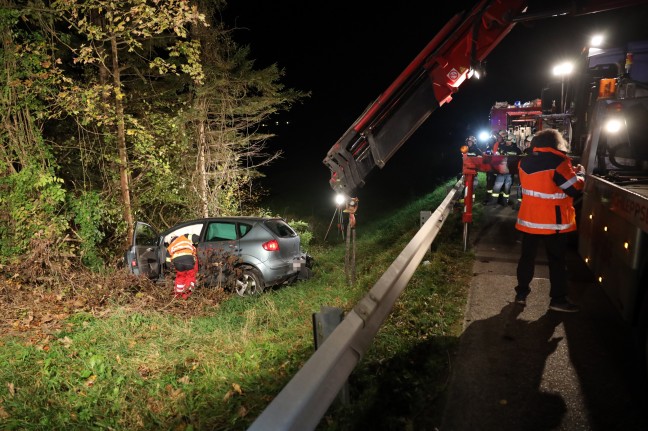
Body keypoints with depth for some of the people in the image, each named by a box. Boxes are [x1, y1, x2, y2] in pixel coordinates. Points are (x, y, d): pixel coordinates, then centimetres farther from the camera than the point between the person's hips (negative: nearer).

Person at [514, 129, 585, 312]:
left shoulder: (525, 162, 2)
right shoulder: (558, 162, -17)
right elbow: (576, 189, -12)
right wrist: (580, 173, 6)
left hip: (529, 218, 5)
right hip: (553, 222, -5)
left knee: (527, 256, 14)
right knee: (557, 260, 7)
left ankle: (521, 293, 20)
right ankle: (558, 299, 14)